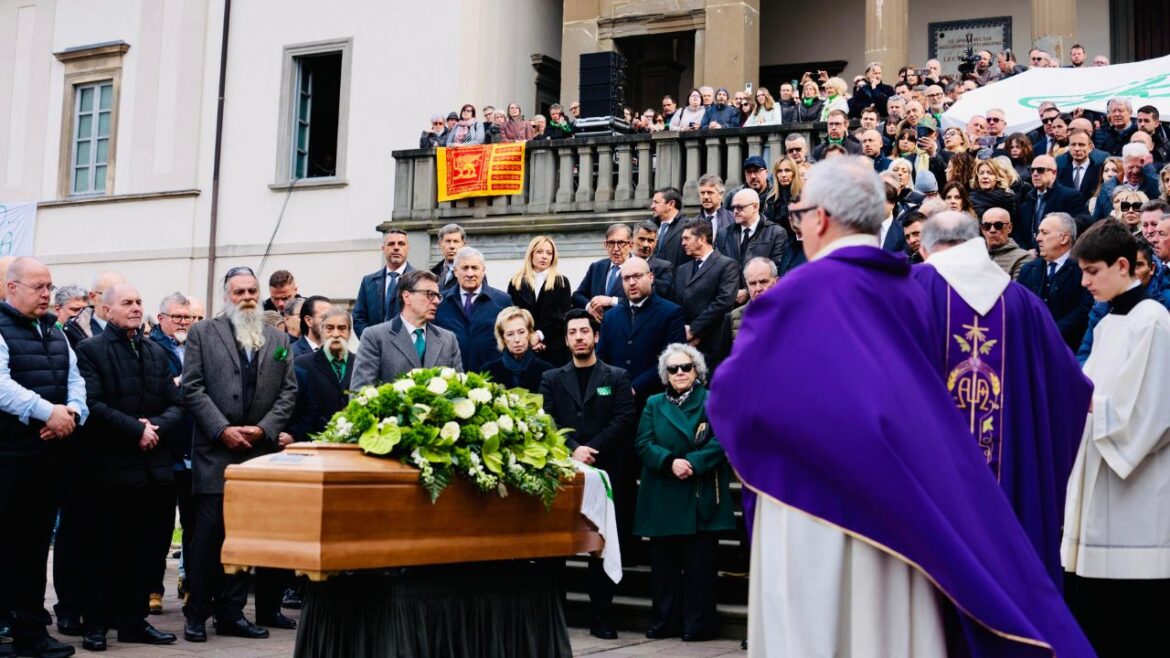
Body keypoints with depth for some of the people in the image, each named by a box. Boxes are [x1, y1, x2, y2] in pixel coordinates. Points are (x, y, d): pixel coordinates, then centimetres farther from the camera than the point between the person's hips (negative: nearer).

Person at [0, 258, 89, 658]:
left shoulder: (55, 334, 17)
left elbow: (75, 380, 12)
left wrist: (73, 412, -8)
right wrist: (48, 411, -24)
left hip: (49, 454, 7)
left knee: (36, 545, 12)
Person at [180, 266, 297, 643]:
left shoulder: (278, 339, 14)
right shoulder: (202, 334, 4)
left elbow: (288, 390, 8)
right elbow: (192, 389, -3)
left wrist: (265, 428, -6)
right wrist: (222, 430, -11)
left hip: (260, 452, 3)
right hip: (215, 451, -3)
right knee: (208, 534, -3)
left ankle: (231, 612, 13)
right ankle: (197, 613, 6)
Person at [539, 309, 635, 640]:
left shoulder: (617, 377, 9)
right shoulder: (552, 379, 14)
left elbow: (623, 420, -2)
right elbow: (548, 422, 2)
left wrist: (591, 449, -13)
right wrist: (573, 449, -14)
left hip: (606, 472, -1)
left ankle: (601, 616, 8)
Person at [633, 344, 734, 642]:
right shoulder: (654, 404, 14)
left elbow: (720, 441, -7)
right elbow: (643, 444, 2)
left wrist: (693, 463, -19)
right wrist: (670, 462, -15)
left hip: (701, 498, -3)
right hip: (663, 499, 3)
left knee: (699, 563, -2)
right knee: (663, 562, 5)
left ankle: (698, 624, 4)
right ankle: (664, 622, 13)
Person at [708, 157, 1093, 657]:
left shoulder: (801, 292, -11)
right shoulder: (908, 291, 8)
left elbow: (729, 394, -6)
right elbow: (934, 401, 13)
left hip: (817, 510, -6)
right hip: (900, 512, 7)